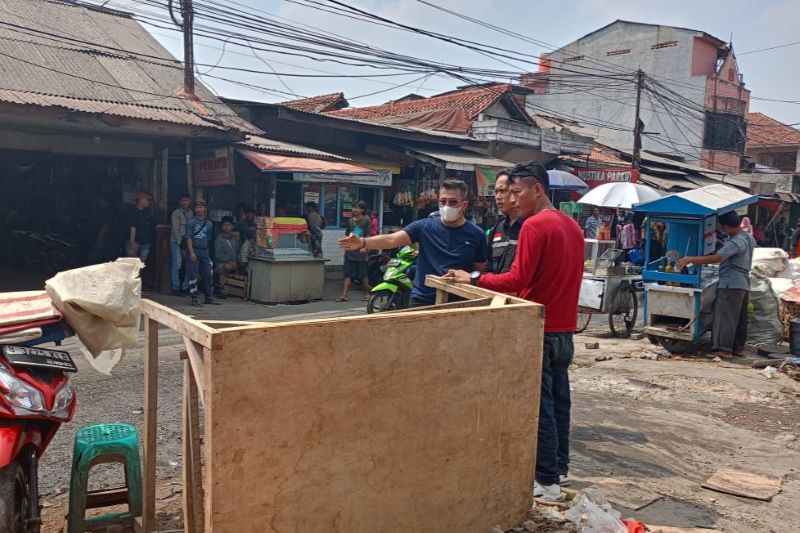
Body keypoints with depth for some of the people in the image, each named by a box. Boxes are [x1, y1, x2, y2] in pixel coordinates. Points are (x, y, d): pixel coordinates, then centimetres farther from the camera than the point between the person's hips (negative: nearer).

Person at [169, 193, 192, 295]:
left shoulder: (190, 212, 14)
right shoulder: (176, 213, -3)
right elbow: (175, 230, -7)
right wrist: (181, 244, -11)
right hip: (176, 242, -5)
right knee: (177, 264, -9)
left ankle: (185, 287, 10)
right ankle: (175, 288, -1)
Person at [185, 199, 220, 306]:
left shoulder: (209, 223, 12)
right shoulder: (191, 222, -3)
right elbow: (188, 238, -8)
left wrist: (207, 250, 14)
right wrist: (191, 252, -15)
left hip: (205, 252, 5)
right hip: (194, 251, -5)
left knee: (208, 275, 7)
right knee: (193, 276, -3)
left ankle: (209, 297, 16)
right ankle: (195, 298, 4)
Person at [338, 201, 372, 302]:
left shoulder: (366, 220, -1)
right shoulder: (350, 220, 12)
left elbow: (368, 236, -5)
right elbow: (347, 235, 16)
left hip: (360, 252, -4)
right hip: (350, 252, 4)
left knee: (363, 274, 5)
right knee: (347, 274, 1)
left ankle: (366, 293, 20)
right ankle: (344, 295, 0)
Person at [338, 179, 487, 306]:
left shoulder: (476, 235, -1)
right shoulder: (424, 227, -2)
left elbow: (479, 270, 8)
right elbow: (392, 239, -15)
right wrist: (363, 242, -31)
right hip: (422, 300, 0)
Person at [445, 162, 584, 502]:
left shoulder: (535, 225, -16)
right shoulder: (572, 226, 12)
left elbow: (518, 280, -20)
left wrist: (474, 279, -11)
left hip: (539, 329, -9)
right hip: (564, 329, 9)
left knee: (539, 406, 0)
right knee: (559, 400, 17)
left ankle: (547, 482, 7)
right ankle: (559, 466, 29)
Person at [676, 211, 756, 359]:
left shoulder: (735, 242, -21)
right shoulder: (749, 237, 10)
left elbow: (716, 258, -31)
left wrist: (690, 259, -30)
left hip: (731, 284, -10)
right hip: (743, 284, 10)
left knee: (725, 317, -7)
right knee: (740, 318, 14)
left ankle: (724, 349, -7)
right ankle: (738, 347, 21)